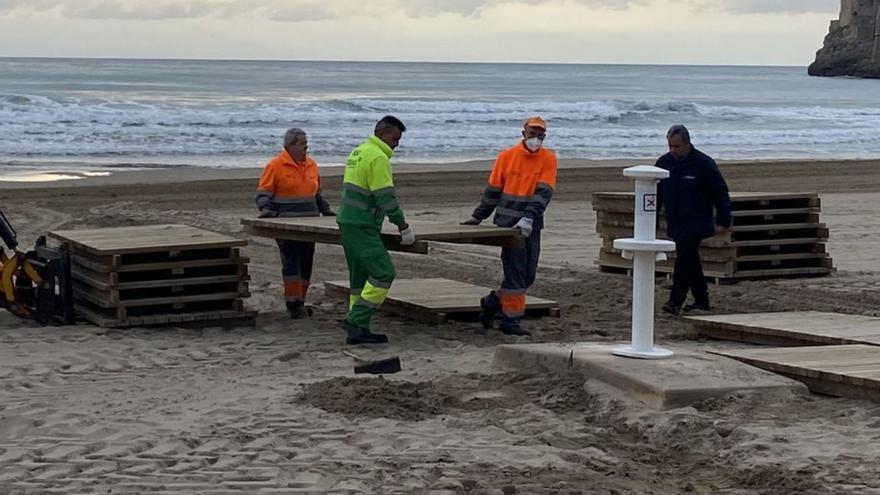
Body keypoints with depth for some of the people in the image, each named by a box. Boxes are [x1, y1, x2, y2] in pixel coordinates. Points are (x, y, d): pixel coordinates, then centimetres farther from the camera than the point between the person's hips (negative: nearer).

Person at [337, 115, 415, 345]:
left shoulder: (358, 152, 17)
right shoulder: (378, 157, -14)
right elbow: (386, 197, -17)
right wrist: (404, 228, -10)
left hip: (347, 222, 11)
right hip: (361, 228, -10)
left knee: (360, 277, 14)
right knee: (383, 273, -14)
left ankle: (356, 328, 14)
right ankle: (357, 324, -18)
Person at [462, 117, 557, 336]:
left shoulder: (549, 160, 1)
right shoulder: (507, 157, 1)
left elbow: (543, 192, -10)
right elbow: (493, 190, 8)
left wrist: (529, 218, -23)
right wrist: (477, 217, 9)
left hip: (531, 226, 3)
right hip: (508, 224, -3)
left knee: (528, 276, 7)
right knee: (515, 274, -5)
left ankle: (492, 302, 27)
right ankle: (510, 320, 3)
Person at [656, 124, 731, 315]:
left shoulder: (703, 164, -9)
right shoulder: (663, 163, 6)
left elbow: (721, 193, -3)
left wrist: (723, 222, -5)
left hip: (696, 224, -6)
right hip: (675, 224, 6)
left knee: (684, 259, -15)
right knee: (691, 262, 10)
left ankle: (676, 301, -15)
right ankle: (701, 300, 19)